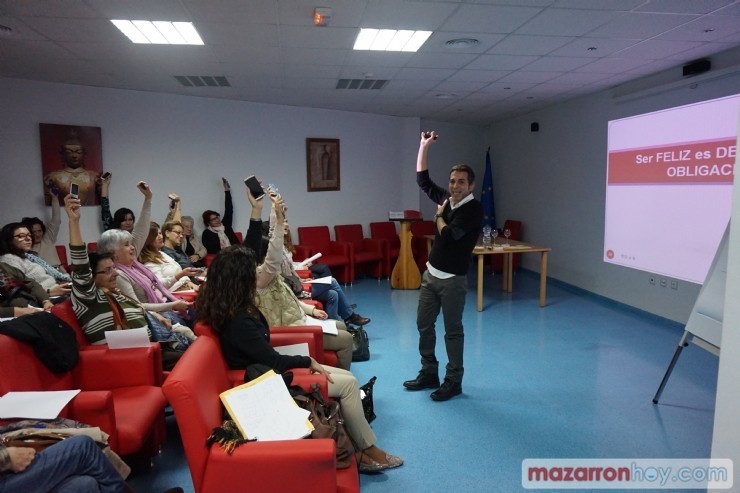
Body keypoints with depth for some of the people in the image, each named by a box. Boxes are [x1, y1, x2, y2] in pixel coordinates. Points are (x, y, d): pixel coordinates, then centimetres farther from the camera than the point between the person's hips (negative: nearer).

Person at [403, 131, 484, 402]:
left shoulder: (474, 208, -16)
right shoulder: (445, 198, 5)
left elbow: (449, 235, -24)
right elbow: (422, 179, 12)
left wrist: (439, 216, -5)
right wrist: (424, 146, 5)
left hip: (452, 279, -7)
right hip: (430, 274, 8)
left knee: (453, 330, 4)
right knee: (423, 324, 13)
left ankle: (454, 381, 19)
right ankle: (429, 374, 28)